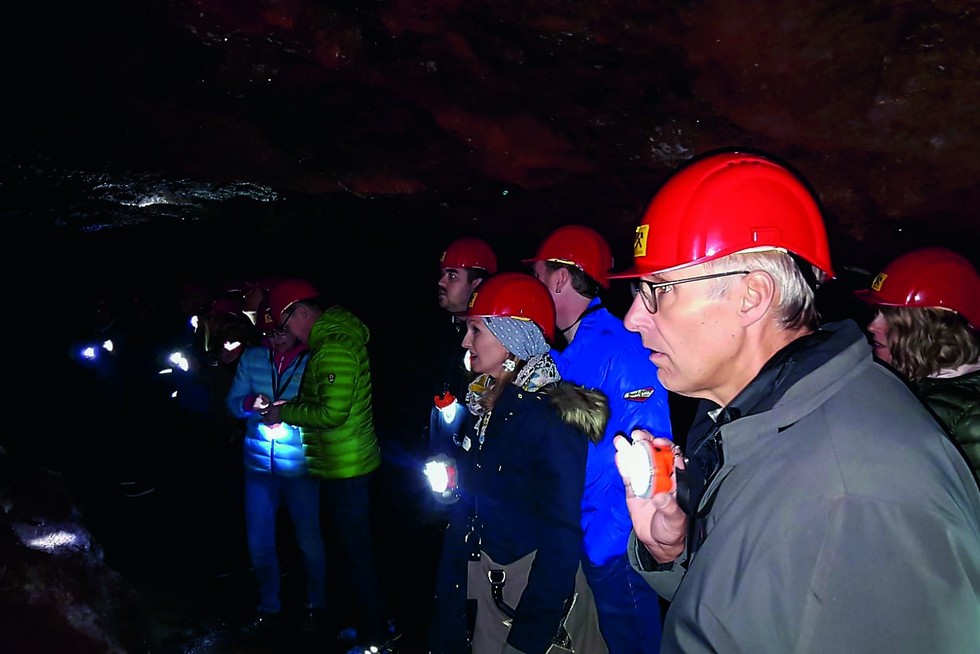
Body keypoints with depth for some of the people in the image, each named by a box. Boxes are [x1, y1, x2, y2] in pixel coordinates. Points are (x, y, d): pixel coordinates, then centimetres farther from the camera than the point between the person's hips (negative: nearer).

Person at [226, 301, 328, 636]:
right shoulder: (251, 358, 1)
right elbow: (233, 401, 3)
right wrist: (251, 404, -18)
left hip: (300, 468, -3)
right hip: (259, 466, 4)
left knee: (309, 540, 10)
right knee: (259, 542, 14)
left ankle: (316, 605, 33)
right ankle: (269, 607, 35)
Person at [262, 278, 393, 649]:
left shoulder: (333, 349, -20)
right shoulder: (336, 338, 11)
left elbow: (333, 413, -24)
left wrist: (285, 412, -12)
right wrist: (288, 410, 6)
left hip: (345, 469, -10)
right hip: (342, 466, 10)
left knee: (357, 553, 3)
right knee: (355, 549, 19)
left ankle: (375, 636, 17)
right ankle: (370, 624, 34)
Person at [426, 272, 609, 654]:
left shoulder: (550, 415, -21)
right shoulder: (486, 401, 3)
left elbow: (561, 534, -21)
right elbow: (471, 496, 8)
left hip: (527, 577, -7)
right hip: (479, 570, 7)